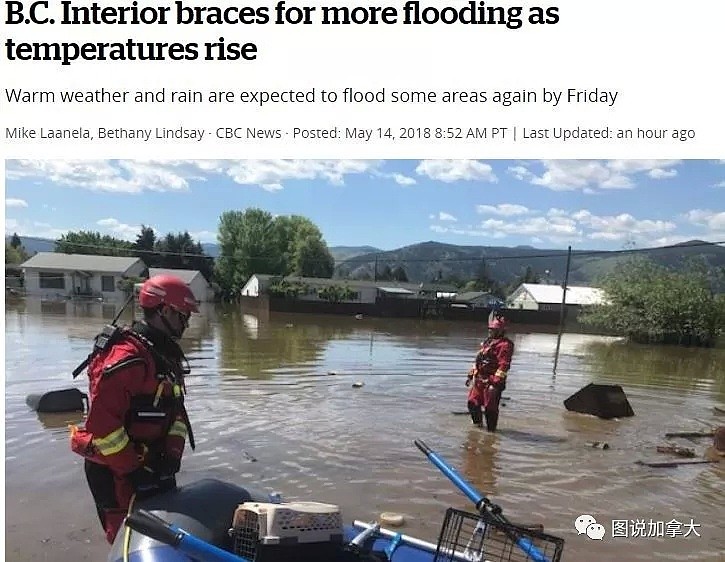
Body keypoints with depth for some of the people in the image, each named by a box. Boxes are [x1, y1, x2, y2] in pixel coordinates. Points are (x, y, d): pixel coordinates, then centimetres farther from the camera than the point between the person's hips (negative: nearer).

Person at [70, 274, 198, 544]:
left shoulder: (168, 353, 7)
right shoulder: (127, 356, -23)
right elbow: (102, 420, -27)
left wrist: (173, 452, -1)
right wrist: (131, 469, -20)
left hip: (154, 463, 9)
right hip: (115, 470, -9)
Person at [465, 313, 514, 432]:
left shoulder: (505, 345, -12)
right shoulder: (487, 342, 16)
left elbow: (504, 365, -20)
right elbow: (478, 360, 22)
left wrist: (496, 382, -25)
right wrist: (471, 374, 20)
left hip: (492, 381, -8)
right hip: (479, 378, 8)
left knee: (490, 406, -1)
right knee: (473, 402, 15)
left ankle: (491, 428, 16)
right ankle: (477, 422, 36)